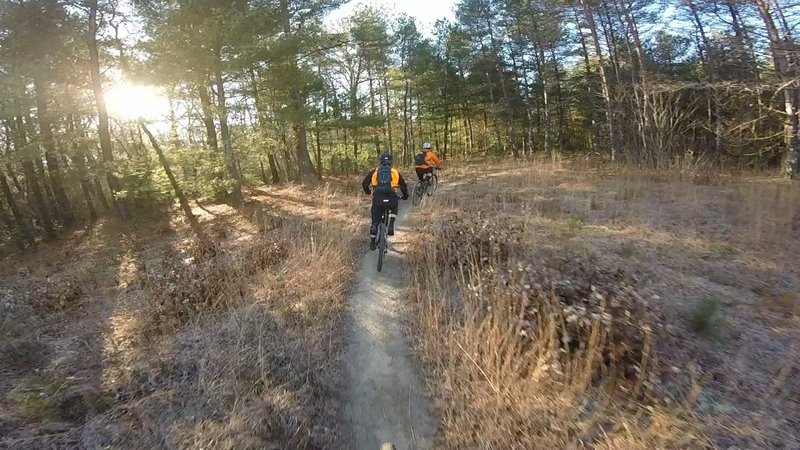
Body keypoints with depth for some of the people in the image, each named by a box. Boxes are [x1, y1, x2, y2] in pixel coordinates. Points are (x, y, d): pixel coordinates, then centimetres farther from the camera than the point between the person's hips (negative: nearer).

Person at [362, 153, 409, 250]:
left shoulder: (374, 171, 18)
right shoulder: (395, 172, 18)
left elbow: (364, 184, 23)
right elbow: (403, 185, 26)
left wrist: (368, 192, 44)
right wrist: (405, 196, 44)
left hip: (377, 199, 0)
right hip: (391, 199, 0)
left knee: (375, 222, 18)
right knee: (393, 209, 35)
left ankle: (372, 243, 24)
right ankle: (391, 226, 15)